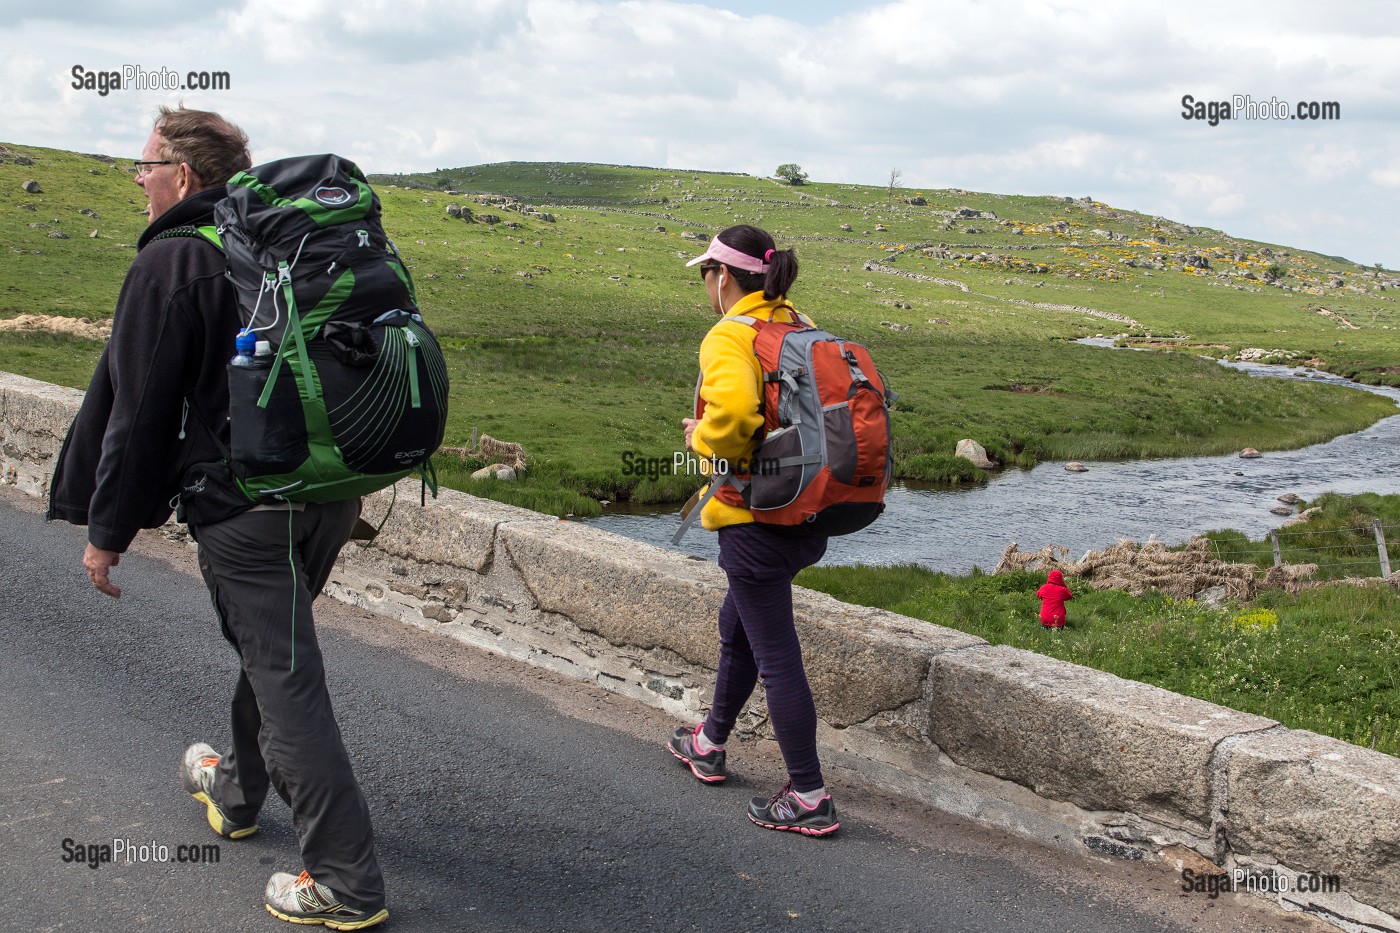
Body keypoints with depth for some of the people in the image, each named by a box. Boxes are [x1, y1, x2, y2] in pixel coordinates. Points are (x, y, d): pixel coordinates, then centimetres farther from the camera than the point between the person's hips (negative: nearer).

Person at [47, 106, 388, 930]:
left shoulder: (172, 262, -11)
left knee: (286, 680, -3)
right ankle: (238, 790, 46)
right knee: (270, 649, 25)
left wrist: (107, 528, -3)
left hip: (244, 512, -8)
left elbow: (136, 409, -11)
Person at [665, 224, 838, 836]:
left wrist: (703, 440, -14)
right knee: (737, 625, 26)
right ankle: (710, 744, 43)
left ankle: (809, 797, 7)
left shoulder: (729, 338, -16)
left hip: (755, 517, -9)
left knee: (775, 654, 0)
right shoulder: (802, 328, 9)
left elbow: (733, 412, -35)